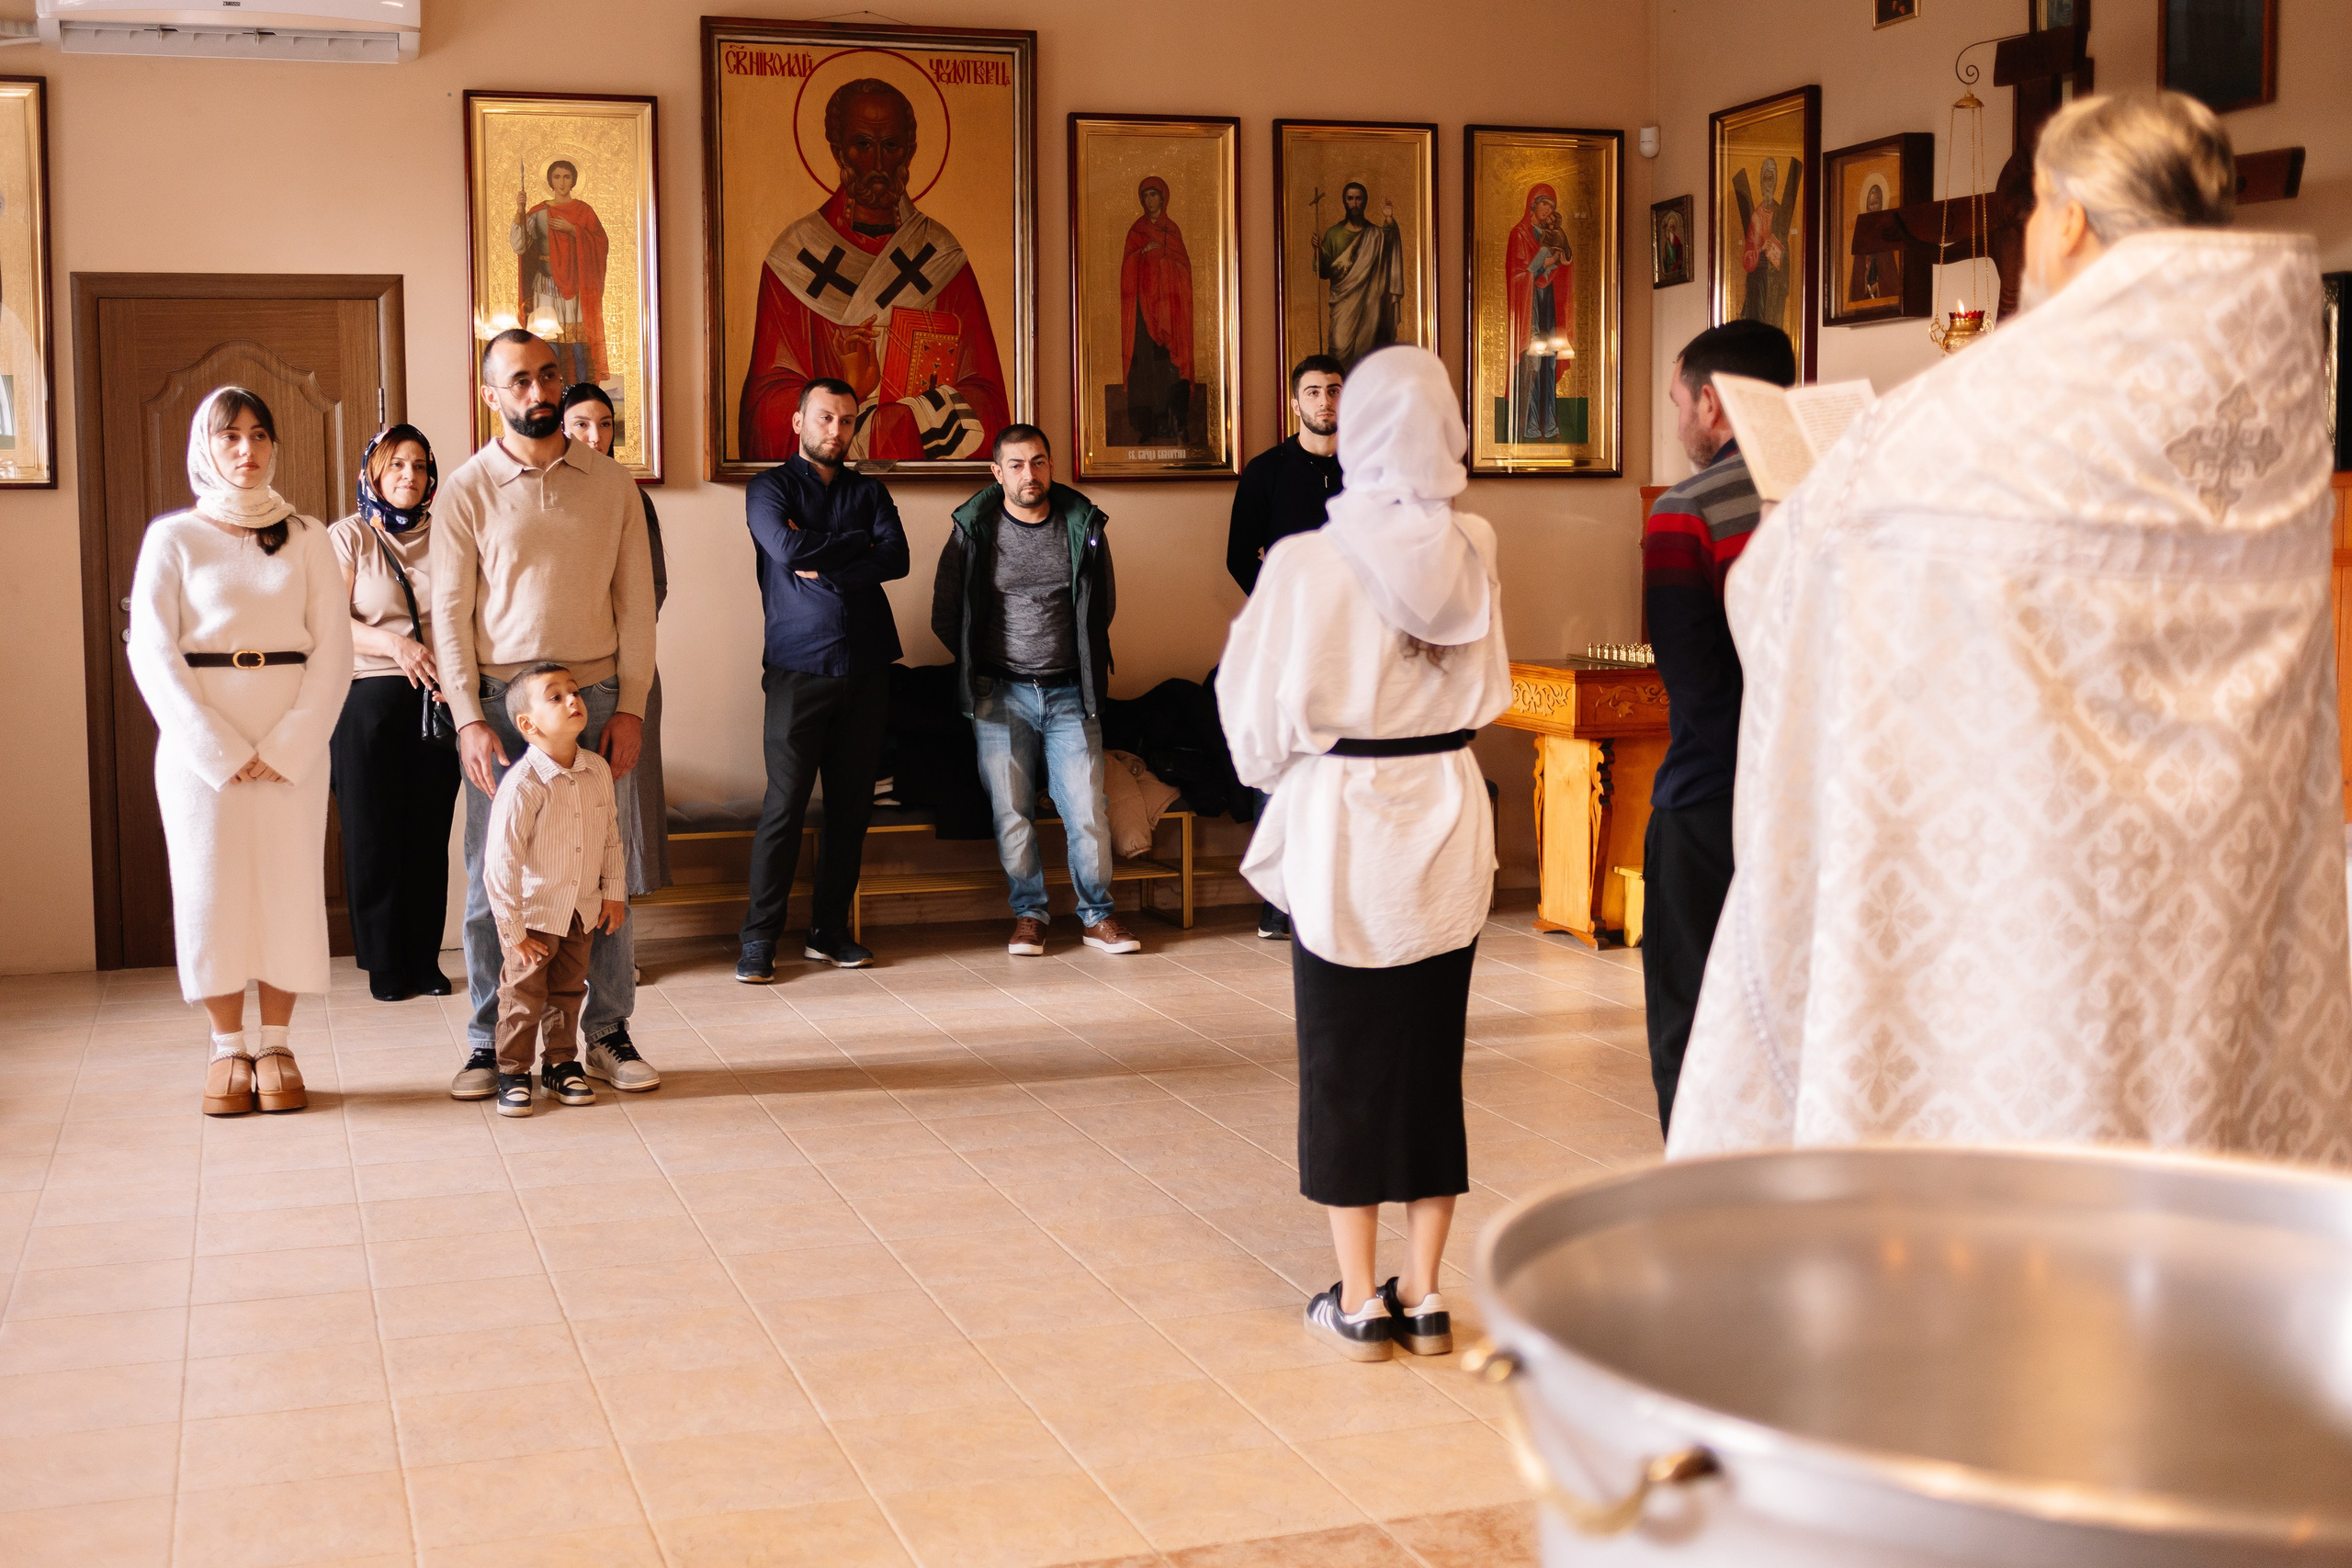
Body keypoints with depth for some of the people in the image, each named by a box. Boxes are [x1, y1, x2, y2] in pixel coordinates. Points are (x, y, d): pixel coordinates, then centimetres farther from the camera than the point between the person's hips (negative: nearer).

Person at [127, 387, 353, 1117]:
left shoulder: (306, 538, 7)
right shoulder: (173, 537, 3)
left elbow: (333, 648, 1)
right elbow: (151, 652, -4)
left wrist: (289, 747, -10)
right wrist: (221, 750, -12)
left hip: (293, 745, 1)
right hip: (201, 743, -1)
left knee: (289, 884, 0)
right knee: (211, 886, 0)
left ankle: (276, 1044, 9)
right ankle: (227, 1048, 9)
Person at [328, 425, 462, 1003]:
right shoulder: (348, 537, 3)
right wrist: (393, 643, -20)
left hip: (436, 700, 2)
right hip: (369, 699, -2)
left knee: (430, 830, 3)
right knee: (374, 832, 1)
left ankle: (424, 960, 13)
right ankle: (384, 965, 11)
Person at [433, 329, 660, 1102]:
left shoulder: (611, 481, 6)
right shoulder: (469, 488, 0)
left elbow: (635, 599, 6)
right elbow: (449, 611, -1)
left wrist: (630, 707, 0)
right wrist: (469, 719, -8)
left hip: (596, 694, 1)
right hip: (500, 699, -1)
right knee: (491, 878, 2)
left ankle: (607, 1034, 14)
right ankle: (489, 1042, 11)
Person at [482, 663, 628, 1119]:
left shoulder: (598, 771, -6)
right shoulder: (522, 786, -25)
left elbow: (611, 835, 9)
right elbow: (500, 864, -21)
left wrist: (614, 892, 8)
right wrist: (514, 932, -18)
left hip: (583, 911, 5)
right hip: (531, 914, -5)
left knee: (568, 991, 16)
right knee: (523, 996, 4)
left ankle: (561, 1063, 31)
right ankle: (513, 1073, 19)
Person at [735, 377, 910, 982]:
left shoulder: (869, 491, 15)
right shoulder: (771, 488, 6)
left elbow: (896, 559, -3)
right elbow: (787, 548, -15)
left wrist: (822, 565, -10)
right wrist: (858, 543, -4)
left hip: (866, 667, 4)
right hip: (800, 666, -4)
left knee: (852, 803, 5)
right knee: (784, 805, -6)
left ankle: (830, 931, 14)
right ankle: (758, 939, 0)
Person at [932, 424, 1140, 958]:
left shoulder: (1083, 525, 3)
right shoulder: (973, 529, -2)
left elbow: (1104, 604, 16)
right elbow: (945, 614, 7)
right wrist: (981, 665, 9)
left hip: (1070, 693, 1)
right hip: (1002, 694, -1)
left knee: (1088, 808, -2)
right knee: (1012, 811, 1)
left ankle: (1097, 916, 11)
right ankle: (1028, 914, 15)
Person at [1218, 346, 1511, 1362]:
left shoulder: (1310, 565, -15)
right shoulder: (1475, 550, -3)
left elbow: (1262, 707, -6)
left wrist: (1275, 773, 13)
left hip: (1341, 822, -3)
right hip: (1451, 821, 4)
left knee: (1346, 1060, 8)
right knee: (1432, 1056, 12)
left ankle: (1359, 1302, 14)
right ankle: (1423, 1298, 19)